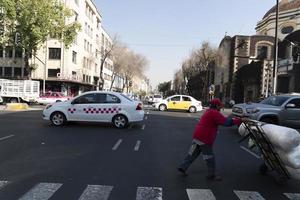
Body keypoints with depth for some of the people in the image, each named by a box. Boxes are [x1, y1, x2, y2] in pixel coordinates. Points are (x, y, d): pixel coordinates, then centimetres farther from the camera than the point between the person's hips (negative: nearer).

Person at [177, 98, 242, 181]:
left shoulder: (209, 112, 20)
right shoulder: (215, 113, -12)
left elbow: (222, 119, 20)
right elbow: (226, 122, -21)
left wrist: (234, 119, 11)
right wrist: (239, 120, -17)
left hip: (197, 136, 9)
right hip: (204, 138, -9)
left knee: (192, 154, 16)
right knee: (210, 157, 4)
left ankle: (182, 167, 18)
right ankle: (212, 175, 15)